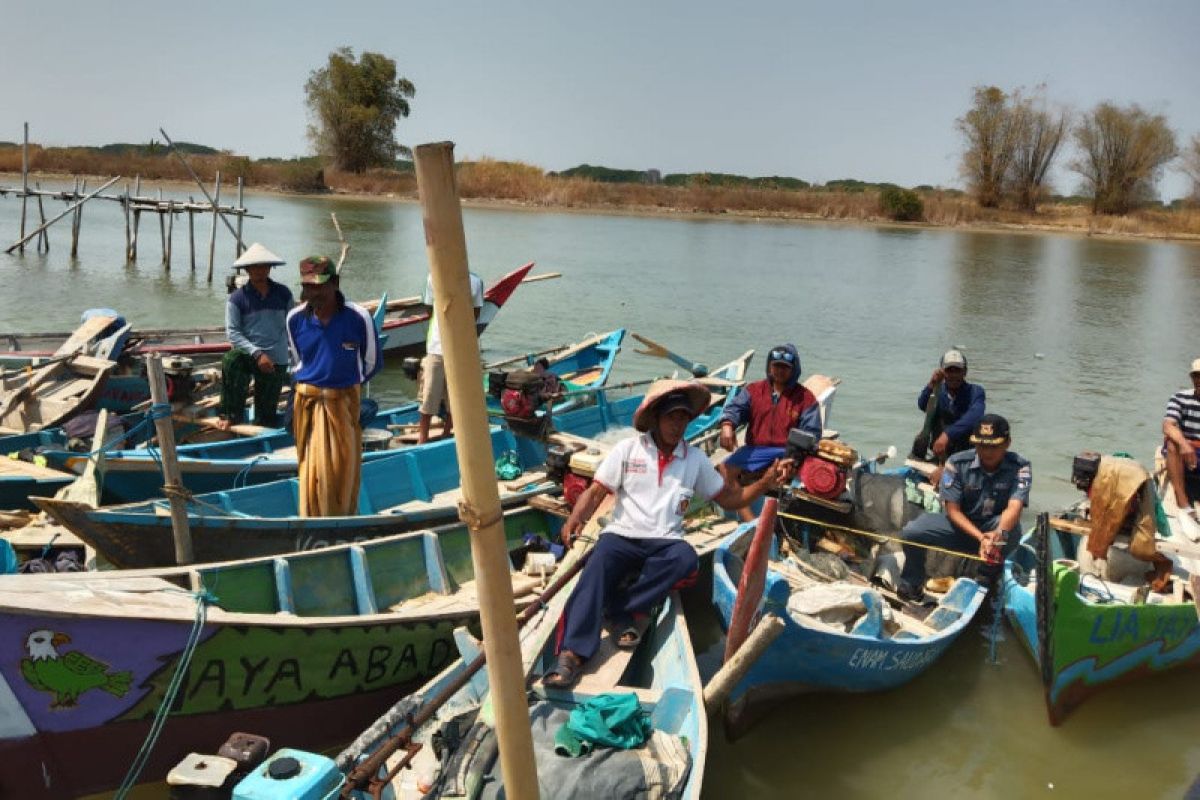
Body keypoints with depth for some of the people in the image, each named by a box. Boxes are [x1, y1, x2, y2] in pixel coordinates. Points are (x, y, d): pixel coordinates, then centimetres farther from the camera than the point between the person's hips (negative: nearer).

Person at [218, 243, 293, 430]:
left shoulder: (283, 294, 3)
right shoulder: (237, 298, -4)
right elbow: (233, 333, -9)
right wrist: (257, 353, -20)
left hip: (277, 360, 2)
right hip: (247, 354, -2)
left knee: (267, 419, 2)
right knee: (230, 361, -37)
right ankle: (230, 415, -21)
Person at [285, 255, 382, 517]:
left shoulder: (358, 317, -11)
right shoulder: (295, 319, -2)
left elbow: (372, 363, 4)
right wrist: (311, 382, 12)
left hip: (344, 403, -2)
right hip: (308, 402, 2)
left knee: (343, 469, 5)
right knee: (312, 469, 5)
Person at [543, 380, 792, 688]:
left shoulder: (696, 459, 12)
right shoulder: (628, 449, 4)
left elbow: (730, 498, 16)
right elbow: (595, 491, 0)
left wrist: (765, 483, -1)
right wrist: (576, 518, -20)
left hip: (665, 543, 2)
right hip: (621, 536, -2)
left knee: (686, 557, -33)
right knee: (598, 566, -34)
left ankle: (623, 610, -24)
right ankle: (572, 653, -42)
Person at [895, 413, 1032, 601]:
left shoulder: (1020, 467, -14)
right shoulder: (957, 463, -13)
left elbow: (1014, 508, -29)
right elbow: (952, 510, -14)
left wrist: (999, 533, -51)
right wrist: (980, 537, -30)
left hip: (994, 527, -1)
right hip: (959, 525, 1)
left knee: (1011, 527, -37)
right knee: (911, 531, -25)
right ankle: (911, 584, 3)